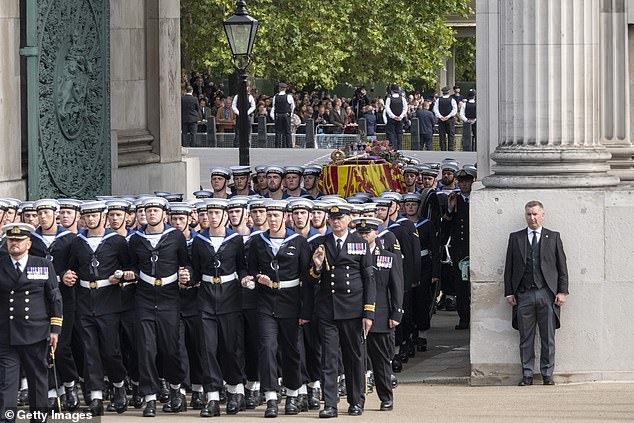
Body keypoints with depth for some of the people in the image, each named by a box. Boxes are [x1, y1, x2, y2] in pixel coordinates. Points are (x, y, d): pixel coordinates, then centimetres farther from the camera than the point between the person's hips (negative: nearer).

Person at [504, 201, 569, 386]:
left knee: (548, 338, 1)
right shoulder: (515, 238, 12)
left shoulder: (553, 237, 10)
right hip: (524, 294, 1)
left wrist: (562, 292, -1)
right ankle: (527, 375, 7)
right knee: (525, 338, 2)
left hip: (547, 294, -1)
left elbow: (562, 267, 8)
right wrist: (509, 293, 2)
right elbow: (509, 267, 10)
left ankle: (547, 374, 7)